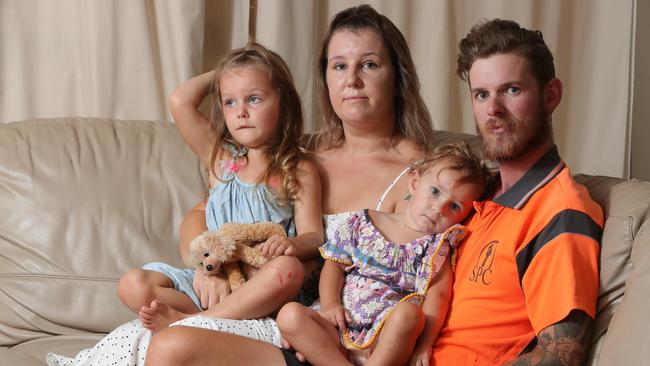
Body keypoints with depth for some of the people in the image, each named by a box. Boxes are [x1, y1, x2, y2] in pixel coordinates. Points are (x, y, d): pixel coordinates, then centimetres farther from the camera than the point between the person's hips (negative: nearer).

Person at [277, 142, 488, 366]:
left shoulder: (435, 246, 7)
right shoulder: (364, 224, 14)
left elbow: (437, 294, -6)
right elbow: (334, 264, 13)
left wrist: (424, 345, -20)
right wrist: (329, 304, -5)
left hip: (387, 338, -2)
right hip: (341, 329, 2)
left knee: (409, 313, -35)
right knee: (290, 314, -23)